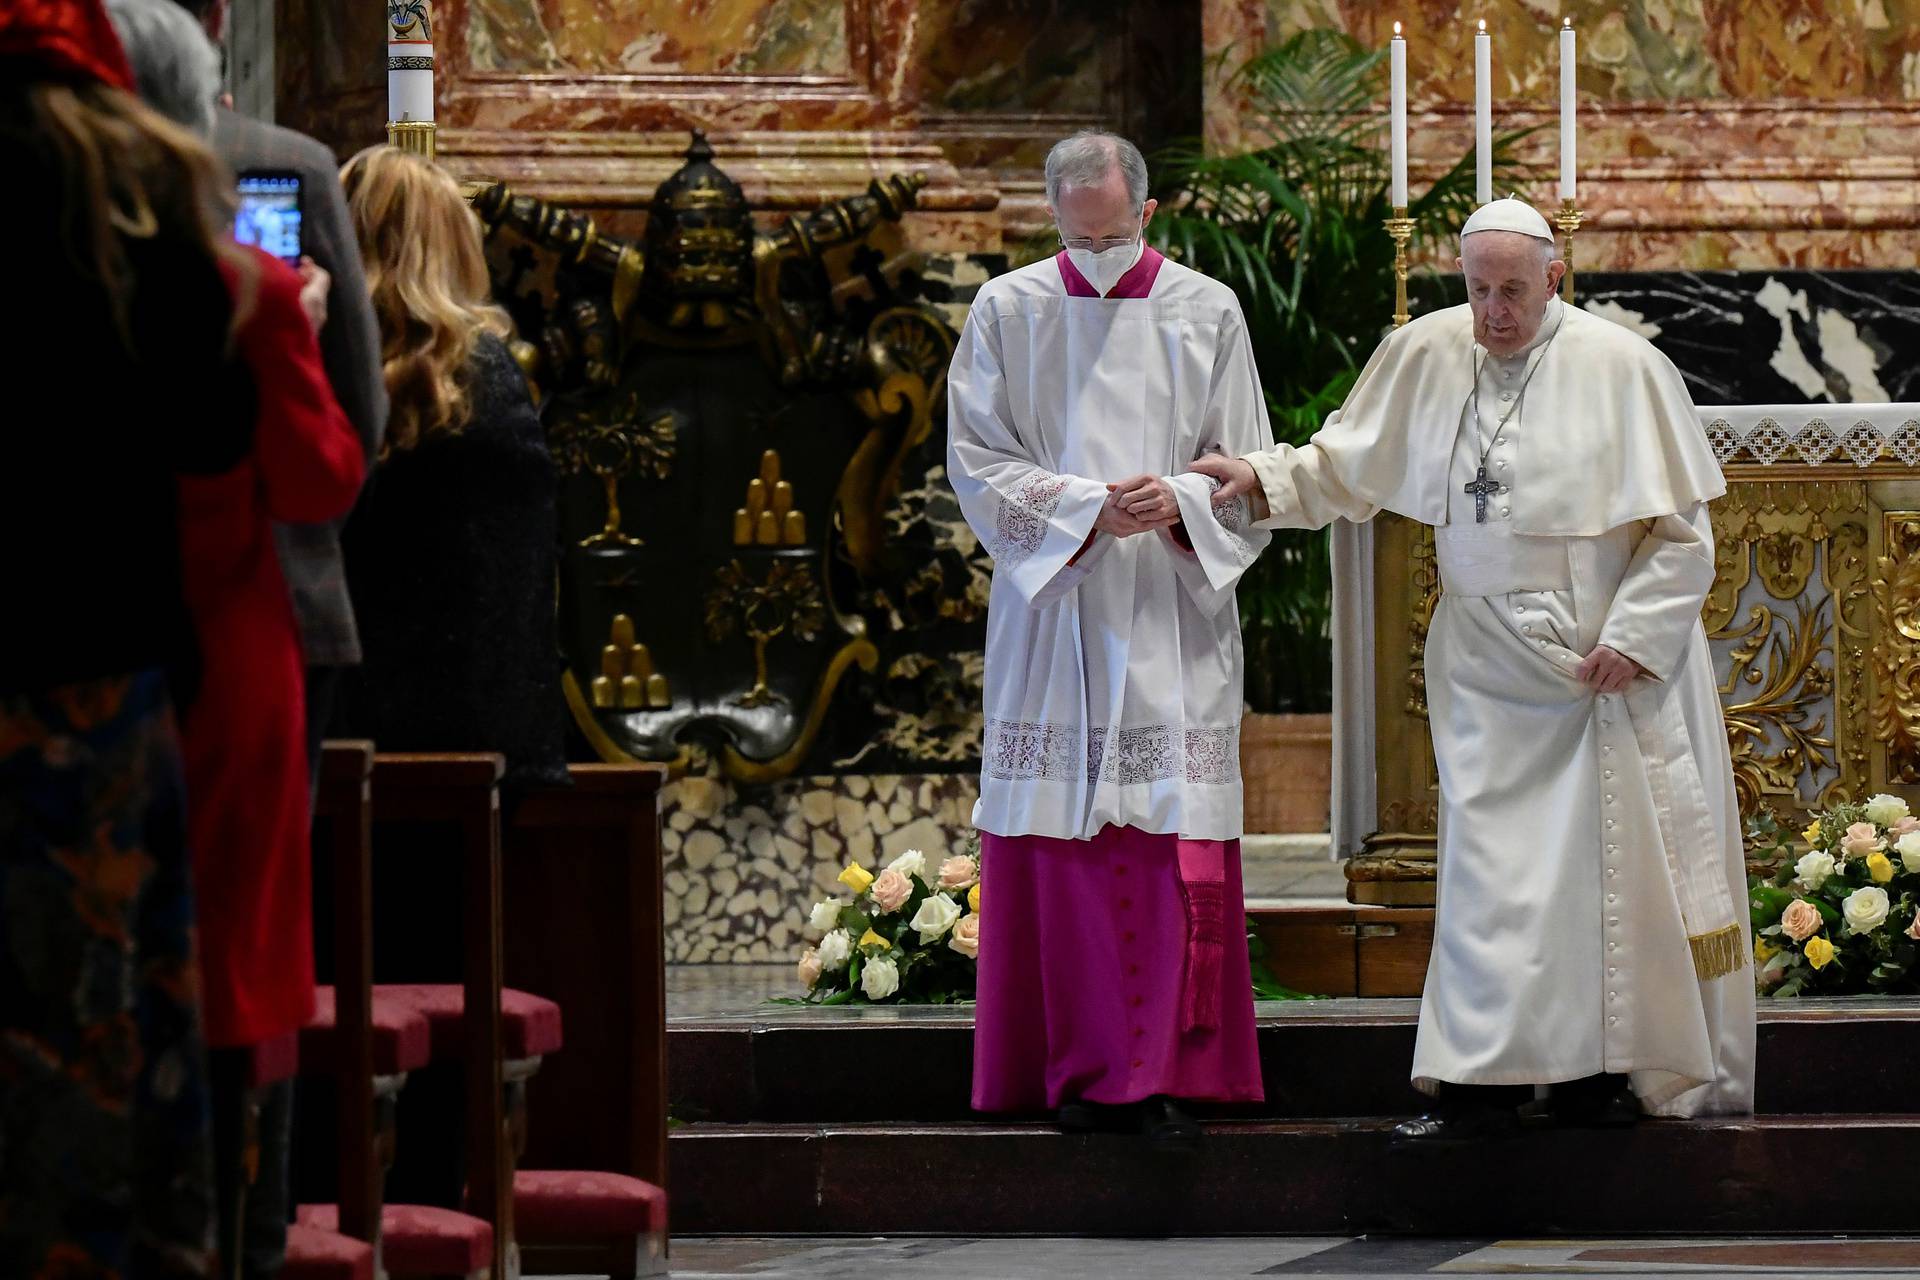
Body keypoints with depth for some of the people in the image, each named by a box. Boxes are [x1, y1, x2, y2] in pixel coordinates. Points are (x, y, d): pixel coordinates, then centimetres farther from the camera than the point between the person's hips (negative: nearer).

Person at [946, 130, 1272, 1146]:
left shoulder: (1206, 313, 7)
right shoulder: (1007, 312, 6)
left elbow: (1248, 470, 7)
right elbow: (980, 464, 1)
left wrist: (1180, 503, -14)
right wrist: (1089, 507, -13)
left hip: (1172, 615, 0)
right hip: (1051, 616, 0)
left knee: (1172, 843, -7)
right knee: (1059, 848, -3)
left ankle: (1163, 1073, -6)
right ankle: (1080, 1070, 2)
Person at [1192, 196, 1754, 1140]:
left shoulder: (1621, 368, -9)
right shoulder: (1426, 356, 1)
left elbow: (1682, 530, -5)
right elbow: (1342, 466, 12)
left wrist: (1633, 636, -12)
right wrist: (1262, 478, -4)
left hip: (1614, 660, -3)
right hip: (1489, 665, 3)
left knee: (1614, 865, 1)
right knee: (1489, 868, -2)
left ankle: (1610, 1069, 10)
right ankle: (1483, 1080, -1)